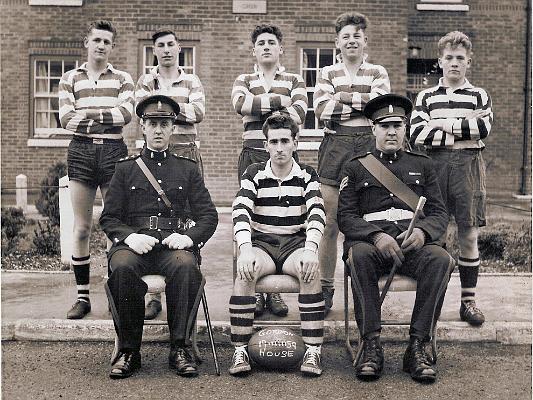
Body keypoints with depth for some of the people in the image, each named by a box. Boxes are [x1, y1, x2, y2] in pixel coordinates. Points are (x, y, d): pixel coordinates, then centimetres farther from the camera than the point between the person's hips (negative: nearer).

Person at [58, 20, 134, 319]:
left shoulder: (123, 79, 10)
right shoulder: (70, 79, 12)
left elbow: (126, 114, -8)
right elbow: (66, 119, -2)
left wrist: (88, 113, -7)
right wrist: (106, 117, -7)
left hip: (113, 151, -1)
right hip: (81, 151, 1)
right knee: (82, 228, 3)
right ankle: (83, 296, 11)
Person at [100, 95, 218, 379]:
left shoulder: (187, 169, 18)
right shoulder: (125, 168, 17)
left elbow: (208, 216, 11)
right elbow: (108, 218, 10)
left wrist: (189, 237, -10)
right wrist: (130, 236, -12)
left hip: (173, 243, 0)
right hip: (134, 242, 0)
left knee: (186, 265, -35)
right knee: (122, 267, -34)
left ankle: (180, 348, -22)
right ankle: (128, 350, -18)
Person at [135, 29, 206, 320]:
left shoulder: (192, 82, 15)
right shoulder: (145, 81, 16)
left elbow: (199, 113, -2)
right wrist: (180, 107, -7)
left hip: (185, 152, 0)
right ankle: (154, 295, 0)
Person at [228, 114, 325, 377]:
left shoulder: (307, 176, 5)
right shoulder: (254, 174, 4)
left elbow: (316, 214, -12)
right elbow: (241, 211, -13)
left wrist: (310, 250, -31)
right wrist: (245, 249, -32)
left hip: (295, 242, 0)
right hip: (261, 242, 0)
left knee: (310, 271, -33)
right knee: (245, 271, -32)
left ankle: (313, 351, -27)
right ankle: (240, 351, -24)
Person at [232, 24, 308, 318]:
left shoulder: (294, 80, 14)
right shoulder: (244, 80, 16)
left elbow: (299, 112, -6)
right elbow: (240, 103, -8)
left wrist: (259, 108, -8)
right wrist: (279, 100, -7)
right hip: (252, 154, 1)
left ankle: (276, 291, 5)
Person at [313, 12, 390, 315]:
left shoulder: (378, 73, 12)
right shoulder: (327, 74, 12)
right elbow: (321, 109, -5)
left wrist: (343, 97, -5)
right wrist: (362, 105, -7)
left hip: (369, 146, 0)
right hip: (335, 146, 0)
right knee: (331, 222, 0)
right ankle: (326, 288, 10)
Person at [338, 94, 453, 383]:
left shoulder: (422, 165, 21)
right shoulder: (355, 168, 15)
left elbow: (439, 213, 12)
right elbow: (346, 217, 3)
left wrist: (422, 231, -13)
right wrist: (376, 235, -17)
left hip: (413, 242, 2)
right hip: (370, 241, -1)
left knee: (441, 260, -31)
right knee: (359, 256, -36)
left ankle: (417, 347, -25)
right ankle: (371, 346, -29)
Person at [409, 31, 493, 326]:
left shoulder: (479, 96, 12)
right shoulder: (426, 97, 12)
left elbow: (484, 127, -9)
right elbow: (416, 135, -5)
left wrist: (443, 125, -5)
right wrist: (464, 131, -8)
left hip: (468, 166, 0)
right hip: (434, 166, 0)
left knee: (468, 235, 1)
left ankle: (468, 301, 11)